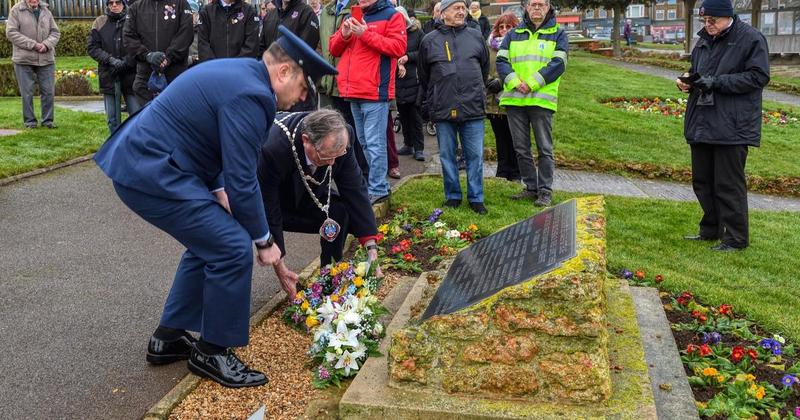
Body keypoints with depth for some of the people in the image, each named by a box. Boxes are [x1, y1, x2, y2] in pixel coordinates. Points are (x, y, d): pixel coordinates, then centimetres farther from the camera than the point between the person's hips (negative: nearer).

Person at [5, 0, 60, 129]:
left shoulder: (46, 11, 10)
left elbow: (55, 32, 10)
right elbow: (11, 33, -8)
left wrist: (47, 44, -10)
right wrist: (33, 44, -15)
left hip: (46, 59, 3)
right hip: (24, 60, -3)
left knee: (48, 91, 4)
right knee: (27, 93, 1)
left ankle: (47, 120, 15)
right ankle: (30, 121, 12)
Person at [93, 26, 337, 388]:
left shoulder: (240, 72, 11)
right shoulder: (250, 95, -20)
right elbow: (243, 180, -18)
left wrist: (218, 189, 9)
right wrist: (264, 240, -5)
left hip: (141, 159, 11)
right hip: (152, 174, -11)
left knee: (208, 242, 19)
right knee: (233, 249, -8)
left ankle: (168, 338, 29)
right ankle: (212, 352, 9)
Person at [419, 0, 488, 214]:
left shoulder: (476, 36, 7)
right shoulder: (429, 40, 3)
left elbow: (485, 68, 20)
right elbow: (423, 76, 14)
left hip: (473, 108, 1)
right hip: (443, 110, 0)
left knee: (475, 155, 3)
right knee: (447, 155, 8)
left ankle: (476, 198, 13)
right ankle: (453, 196, 21)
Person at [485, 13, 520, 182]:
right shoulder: (490, 46, 8)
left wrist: (502, 82, -15)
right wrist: (489, 82, -8)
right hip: (494, 101, 4)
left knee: (513, 139, 6)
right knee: (500, 139, 14)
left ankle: (515, 173, 18)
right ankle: (503, 171, 24)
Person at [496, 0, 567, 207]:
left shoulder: (557, 34, 6)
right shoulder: (514, 34, 14)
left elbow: (558, 64, -7)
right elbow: (501, 61, 5)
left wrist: (531, 84, -16)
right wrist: (515, 82, -13)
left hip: (542, 99, -3)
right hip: (514, 99, 4)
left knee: (544, 148, 0)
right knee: (521, 148, 9)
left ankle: (545, 190, 8)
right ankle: (531, 187, 20)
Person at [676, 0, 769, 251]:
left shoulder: (751, 39, -8)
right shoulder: (704, 40, 13)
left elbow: (759, 77, -14)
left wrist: (717, 82, -20)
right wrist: (688, 81, 1)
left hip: (732, 126, -7)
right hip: (701, 124, 7)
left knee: (729, 184, -3)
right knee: (702, 181, 14)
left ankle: (736, 238, 9)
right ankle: (711, 230, 29)